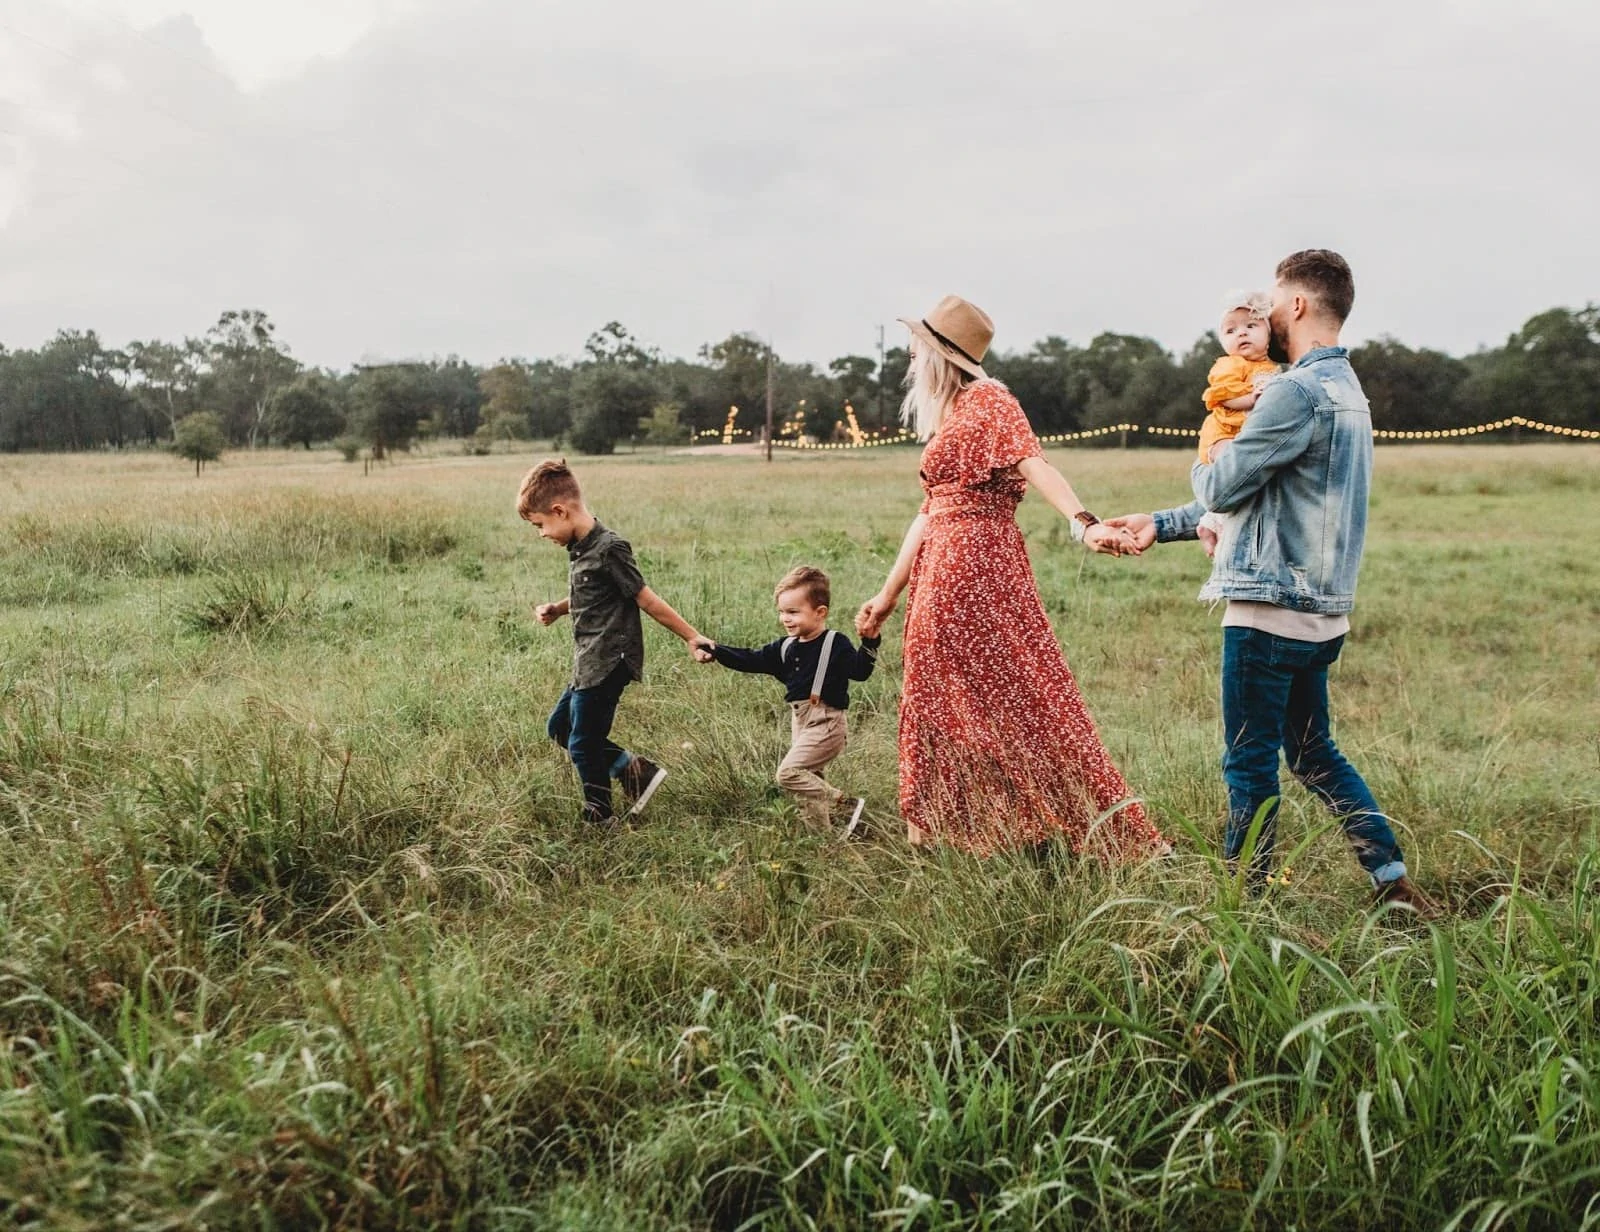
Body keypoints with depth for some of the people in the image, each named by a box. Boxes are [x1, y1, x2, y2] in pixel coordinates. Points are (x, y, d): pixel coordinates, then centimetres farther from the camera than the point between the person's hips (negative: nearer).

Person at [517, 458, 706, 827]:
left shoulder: (609, 549, -20)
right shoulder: (579, 548, 8)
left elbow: (646, 599, -16)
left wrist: (692, 637, -12)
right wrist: (557, 609, 6)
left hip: (608, 664, -10)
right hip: (589, 663, 10)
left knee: (583, 744, 1)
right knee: (559, 727, 18)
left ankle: (598, 819, 19)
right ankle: (634, 769, 17)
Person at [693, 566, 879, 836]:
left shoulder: (836, 644, -11)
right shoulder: (786, 647, 9)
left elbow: (859, 670, -20)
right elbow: (751, 660, 11)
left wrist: (869, 642, -36)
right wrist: (716, 650, 3)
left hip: (825, 723, -8)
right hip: (800, 722, 8)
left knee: (788, 772, -17)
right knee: (809, 779, 12)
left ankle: (847, 806, -11)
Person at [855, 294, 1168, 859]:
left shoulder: (988, 401, -6)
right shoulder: (946, 418, 20)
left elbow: (1034, 464, -22)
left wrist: (1084, 523, -38)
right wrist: (889, 594, 22)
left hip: (978, 564, -9)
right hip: (940, 574, 9)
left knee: (1015, 694, -7)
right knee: (941, 703, 11)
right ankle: (944, 833, 19)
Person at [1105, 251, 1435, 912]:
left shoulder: (1298, 391, -17)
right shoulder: (1347, 390, 17)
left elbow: (1222, 489, -14)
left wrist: (1205, 464, 11)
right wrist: (1161, 524, 19)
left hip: (1271, 609, -10)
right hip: (1320, 610, 10)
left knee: (1250, 765, 1)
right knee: (1314, 754, 19)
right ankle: (1393, 879, 20)